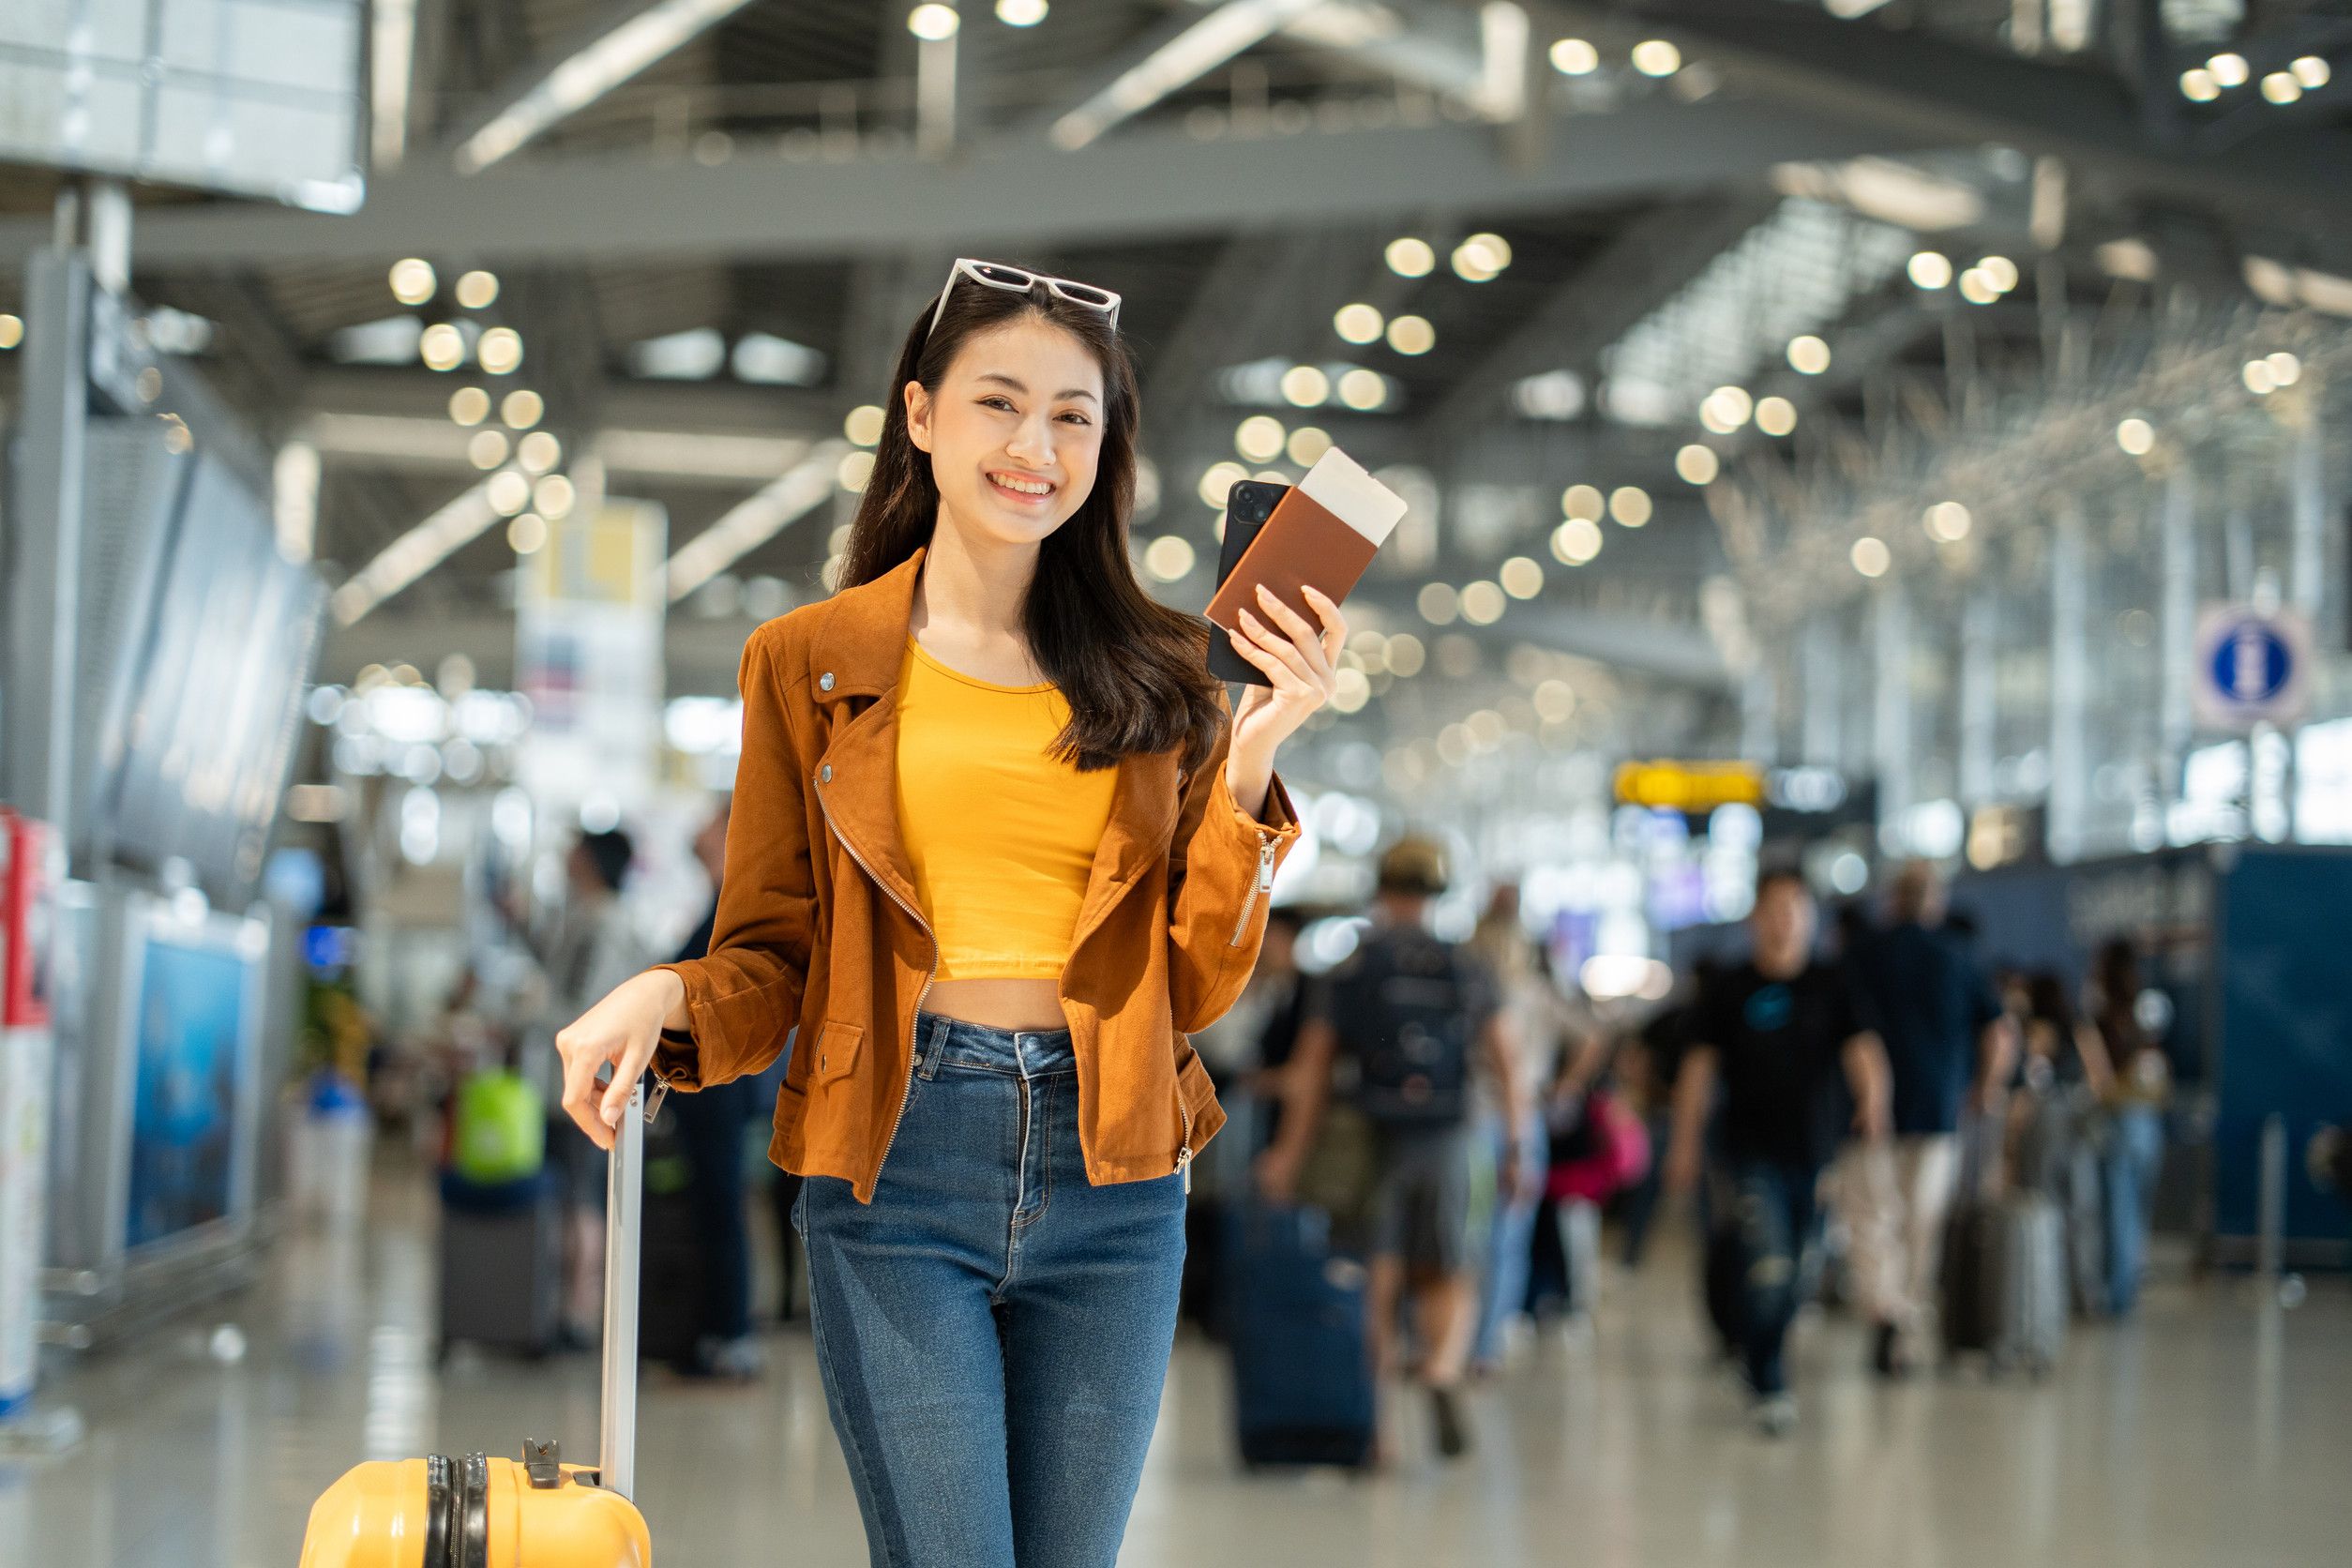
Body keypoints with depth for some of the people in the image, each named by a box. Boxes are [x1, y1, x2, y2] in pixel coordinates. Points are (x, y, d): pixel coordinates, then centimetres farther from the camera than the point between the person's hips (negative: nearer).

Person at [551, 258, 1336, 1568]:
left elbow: (1197, 987, 6)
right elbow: (773, 954, 6)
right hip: (896, 1169, -2)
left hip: (1109, 1175, 2)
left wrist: (1252, 759, -4)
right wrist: (663, 996, -15)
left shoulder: (1157, 675, 9)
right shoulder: (812, 663, 6)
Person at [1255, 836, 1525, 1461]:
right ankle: (1444, 1373, -20)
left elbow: (1310, 1069, -4)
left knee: (1376, 1285, 6)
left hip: (1373, 1140, -1)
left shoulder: (1348, 971, 0)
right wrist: (1516, 1145, 3)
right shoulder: (1467, 969, 5)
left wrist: (1289, 1152, -3)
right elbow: (1505, 1061, 0)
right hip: (1445, 1140, 1)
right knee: (1450, 1277, 9)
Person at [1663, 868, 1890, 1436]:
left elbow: (1861, 1048, -6)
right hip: (1752, 1150, -2)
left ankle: (1760, 1362, 34)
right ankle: (1770, 1389, -8)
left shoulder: (1831, 985, 5)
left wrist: (1872, 1101, -25)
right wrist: (1685, 1141, 2)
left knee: (1797, 1274, 12)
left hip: (1816, 1150, 3)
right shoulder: (1730, 989, 2)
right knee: (1768, 1267, -14)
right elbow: (1698, 1065, 5)